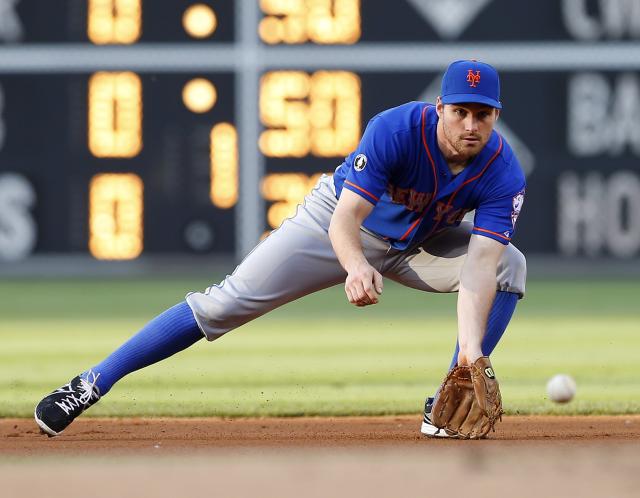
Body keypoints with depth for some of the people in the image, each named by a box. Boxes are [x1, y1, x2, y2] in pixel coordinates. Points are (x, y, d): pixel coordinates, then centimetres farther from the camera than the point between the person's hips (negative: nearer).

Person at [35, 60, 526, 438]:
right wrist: (356, 266, -63)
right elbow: (344, 221, -39)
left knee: (509, 265, -19)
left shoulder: (503, 173, -28)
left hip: (420, 244, 3)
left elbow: (478, 268, -35)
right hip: (342, 221, -3)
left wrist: (471, 347, -51)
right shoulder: (395, 130, -34)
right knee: (228, 302, -12)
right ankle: (93, 384, -8)